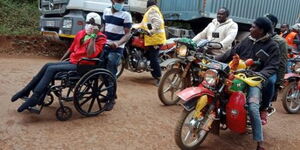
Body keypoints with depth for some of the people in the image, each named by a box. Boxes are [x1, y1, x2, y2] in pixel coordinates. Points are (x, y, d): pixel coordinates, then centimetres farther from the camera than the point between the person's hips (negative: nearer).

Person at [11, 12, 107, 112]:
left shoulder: (100, 38, -9)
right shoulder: (81, 34, 14)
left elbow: (90, 54, -23)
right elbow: (71, 49, 22)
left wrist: (93, 37, -22)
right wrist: (60, 61, 18)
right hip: (72, 62, 7)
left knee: (51, 69, -20)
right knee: (48, 65, -6)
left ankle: (35, 98, -17)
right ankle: (27, 90, 5)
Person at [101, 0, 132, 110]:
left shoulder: (126, 15, -10)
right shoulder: (106, 11, 8)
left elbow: (128, 34, -15)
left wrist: (118, 43, -31)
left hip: (116, 49, -6)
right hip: (104, 46, 6)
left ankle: (111, 99, 5)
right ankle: (109, 93, 28)